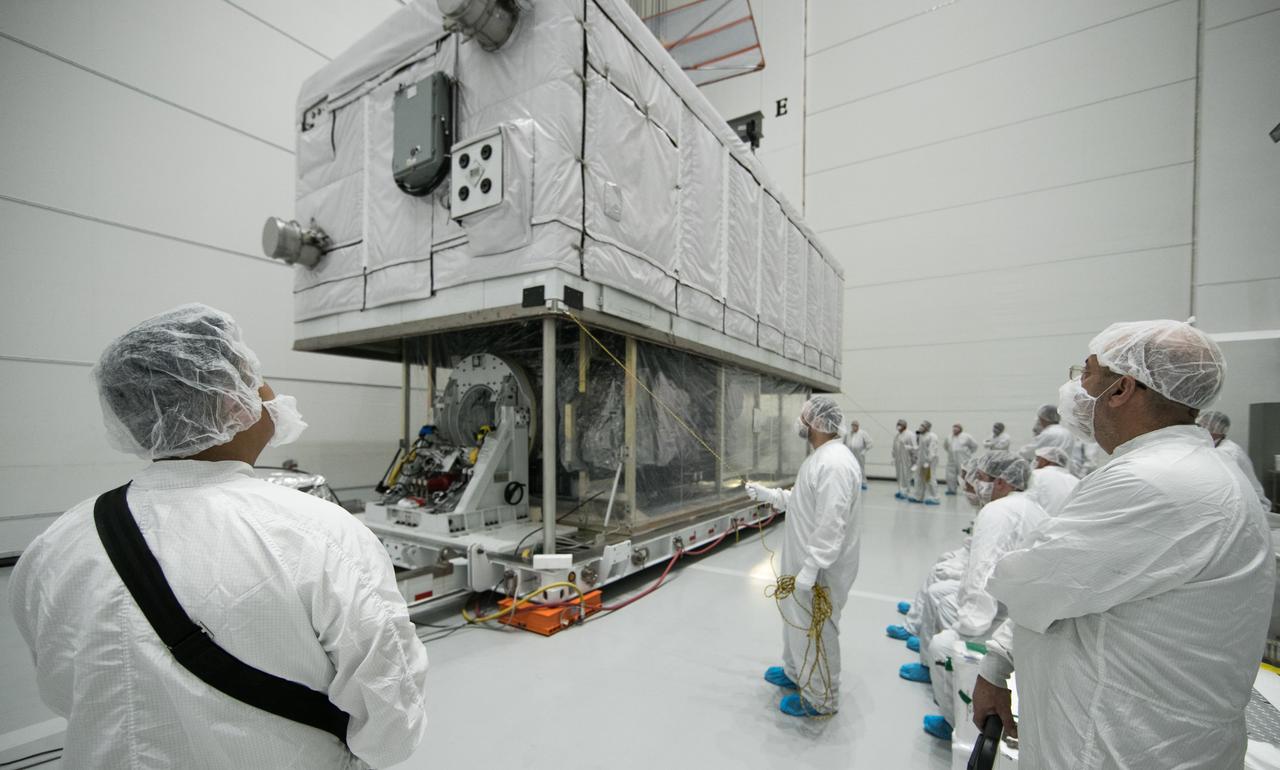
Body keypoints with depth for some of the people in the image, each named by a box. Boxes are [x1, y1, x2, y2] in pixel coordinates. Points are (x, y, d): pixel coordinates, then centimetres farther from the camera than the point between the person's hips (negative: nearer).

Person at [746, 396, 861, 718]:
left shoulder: (834, 463, -27)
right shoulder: (821, 457, 7)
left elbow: (831, 525, -30)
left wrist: (810, 570, -28)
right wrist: (769, 494, 12)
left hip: (821, 568, -10)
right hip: (806, 560, 10)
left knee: (815, 631, 8)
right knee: (797, 620, 26)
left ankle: (820, 699, 29)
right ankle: (796, 673, 47)